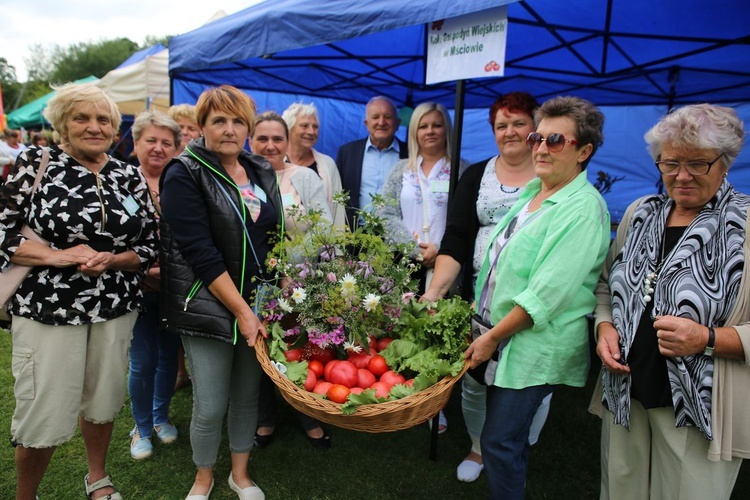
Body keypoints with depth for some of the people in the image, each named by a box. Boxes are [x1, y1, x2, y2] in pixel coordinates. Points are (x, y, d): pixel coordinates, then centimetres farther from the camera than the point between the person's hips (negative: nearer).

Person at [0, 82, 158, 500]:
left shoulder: (130, 178, 4)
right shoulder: (36, 164, -3)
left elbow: (151, 245, 5)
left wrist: (109, 260, -13)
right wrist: (56, 255, -18)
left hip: (115, 308, 3)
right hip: (48, 307, -3)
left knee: (103, 399, 17)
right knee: (44, 414, 3)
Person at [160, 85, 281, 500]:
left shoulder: (262, 172, 8)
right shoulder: (184, 175, -9)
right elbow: (199, 252, -17)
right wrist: (241, 311, -18)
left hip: (257, 304, 5)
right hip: (209, 306, -5)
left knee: (248, 396, 14)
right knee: (210, 407, 3)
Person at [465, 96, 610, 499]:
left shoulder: (583, 209, -18)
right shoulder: (532, 191, 9)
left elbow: (547, 293, -23)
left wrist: (492, 338, -17)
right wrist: (489, 335, 14)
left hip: (532, 347, -8)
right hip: (498, 336, 8)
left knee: (499, 442, 1)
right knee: (509, 438, 20)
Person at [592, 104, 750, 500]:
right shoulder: (640, 213, 6)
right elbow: (607, 285, 14)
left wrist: (707, 339, -25)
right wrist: (605, 327, -3)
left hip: (698, 410, -4)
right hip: (625, 395, 4)